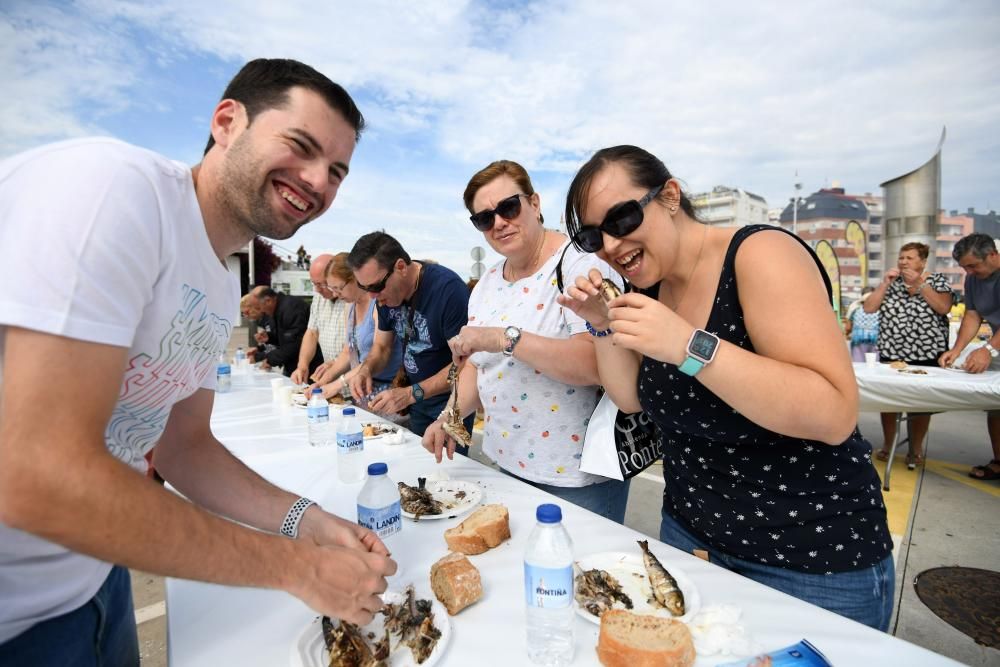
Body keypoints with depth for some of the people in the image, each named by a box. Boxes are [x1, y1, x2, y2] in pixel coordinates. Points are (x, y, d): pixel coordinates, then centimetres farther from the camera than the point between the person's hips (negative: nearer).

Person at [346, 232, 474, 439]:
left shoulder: (448, 288, -26)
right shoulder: (386, 294, -3)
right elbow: (382, 347, 9)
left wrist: (411, 394, -30)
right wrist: (367, 368, -13)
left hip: (450, 401, -6)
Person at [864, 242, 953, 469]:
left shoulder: (937, 280, 1)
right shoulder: (891, 282, 6)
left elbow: (943, 308, -14)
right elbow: (868, 308, -4)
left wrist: (919, 284, -18)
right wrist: (885, 283, -10)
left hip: (927, 355, -2)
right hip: (890, 353, 2)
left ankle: (915, 449, 20)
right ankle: (888, 444, 22)